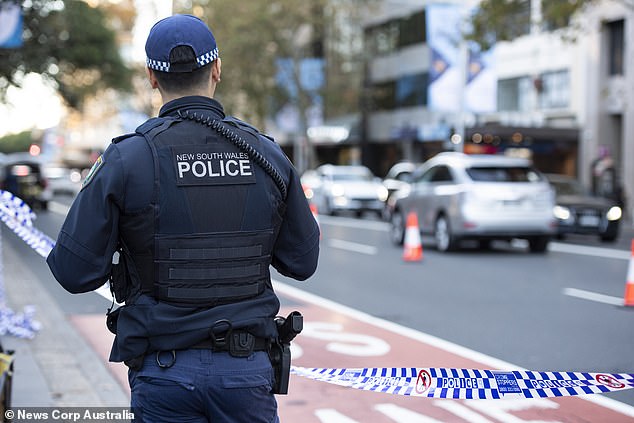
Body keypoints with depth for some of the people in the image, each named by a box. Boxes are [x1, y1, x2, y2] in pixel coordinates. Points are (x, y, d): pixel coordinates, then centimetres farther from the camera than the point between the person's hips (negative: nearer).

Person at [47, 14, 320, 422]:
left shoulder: (127, 159, -9)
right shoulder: (267, 155, 0)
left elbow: (74, 271, -8)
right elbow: (303, 261, 7)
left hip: (166, 371, -1)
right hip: (246, 370, 2)